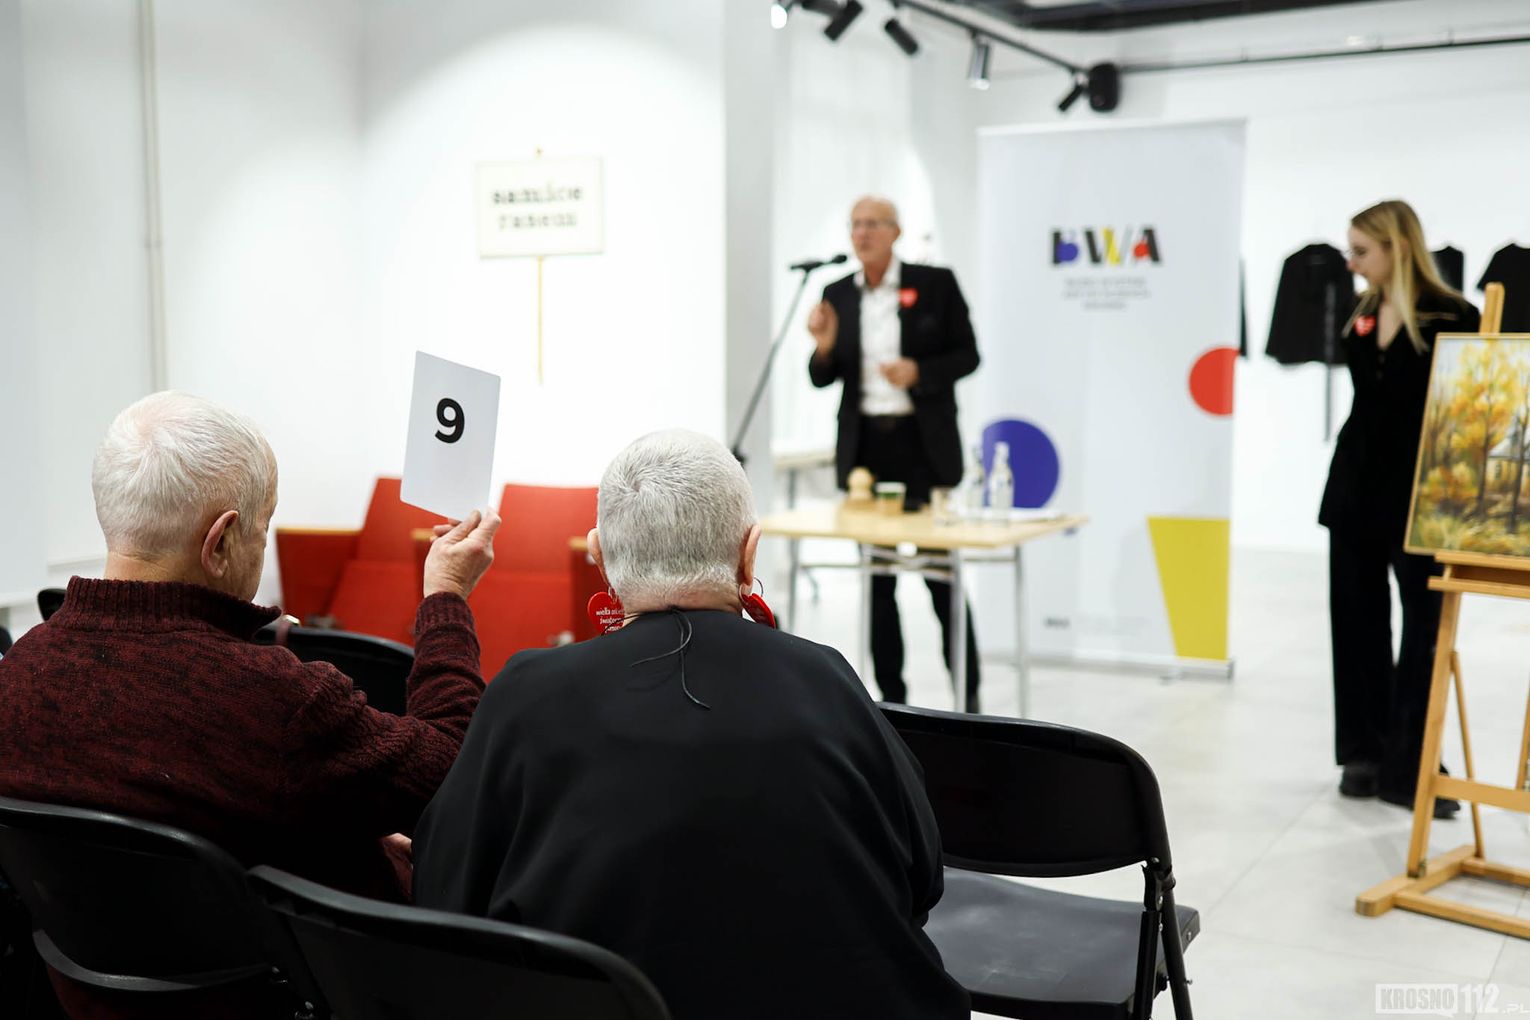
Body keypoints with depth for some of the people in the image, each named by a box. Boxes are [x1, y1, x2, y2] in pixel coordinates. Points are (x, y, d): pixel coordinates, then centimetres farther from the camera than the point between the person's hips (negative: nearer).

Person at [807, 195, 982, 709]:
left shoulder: (935, 283, -1)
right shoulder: (837, 295, 8)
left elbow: (967, 355, 0)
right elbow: (823, 378, 10)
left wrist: (919, 372, -16)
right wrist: (824, 347, -11)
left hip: (923, 444, -3)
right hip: (864, 448, 4)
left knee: (941, 573, -2)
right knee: (876, 579, 6)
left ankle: (969, 696, 11)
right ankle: (891, 698, 15)